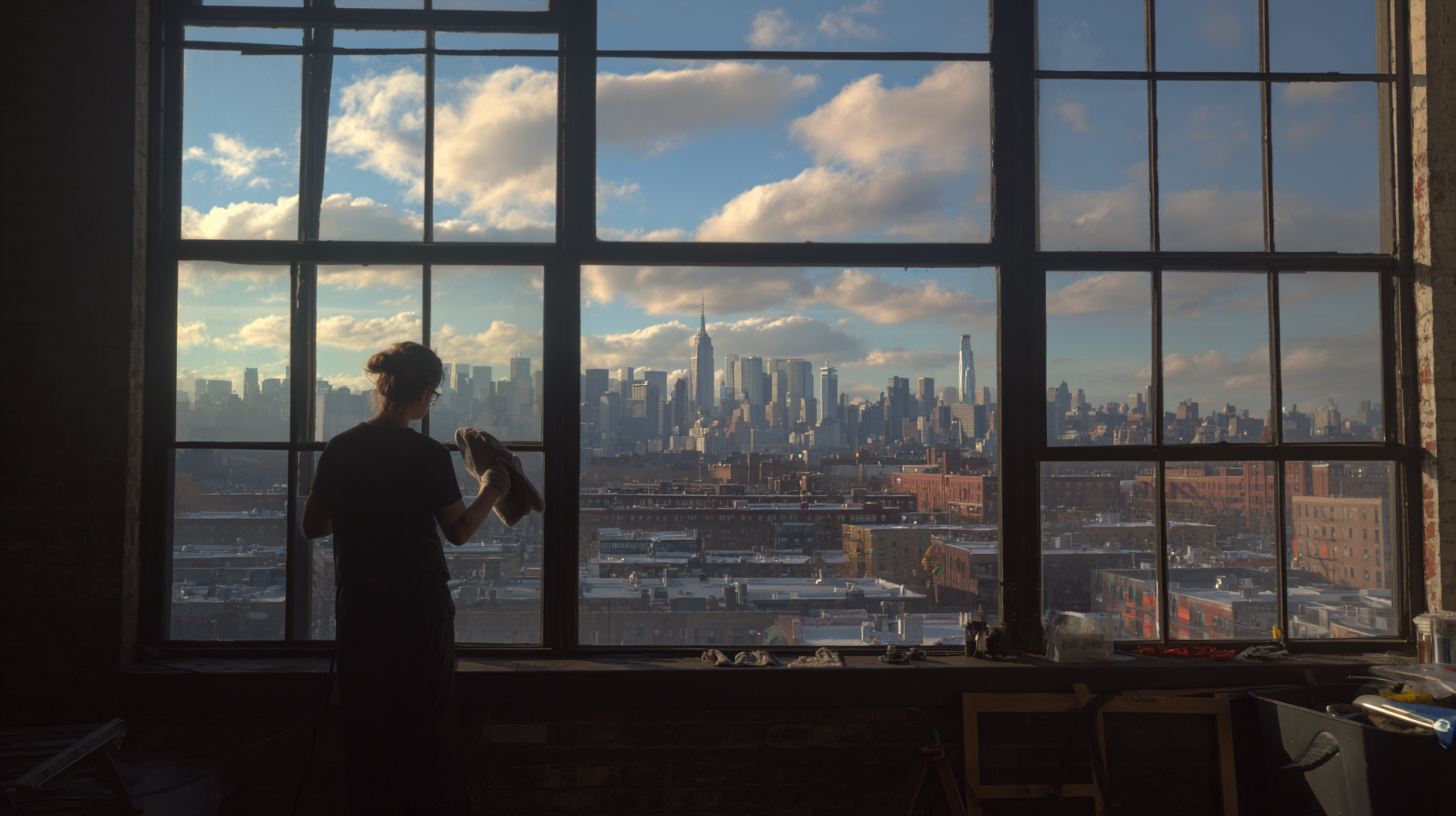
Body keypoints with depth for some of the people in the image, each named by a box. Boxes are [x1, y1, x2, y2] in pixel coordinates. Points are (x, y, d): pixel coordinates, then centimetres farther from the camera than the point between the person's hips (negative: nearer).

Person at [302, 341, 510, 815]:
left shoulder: (339, 449, -2)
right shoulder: (429, 455, -12)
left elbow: (313, 526, 4)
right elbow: (459, 531, -6)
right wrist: (492, 491, 8)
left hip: (358, 606, 3)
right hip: (421, 605, -3)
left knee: (365, 728, 15)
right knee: (428, 729, 11)